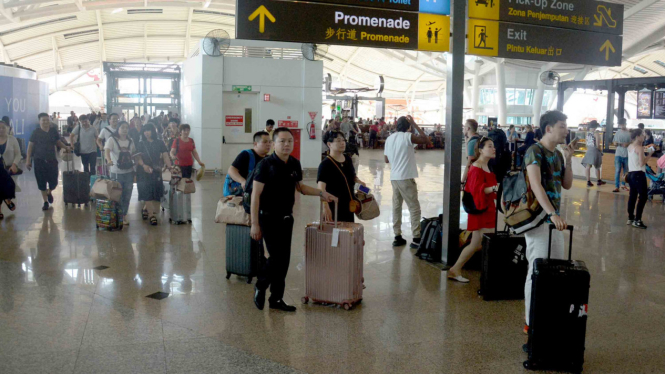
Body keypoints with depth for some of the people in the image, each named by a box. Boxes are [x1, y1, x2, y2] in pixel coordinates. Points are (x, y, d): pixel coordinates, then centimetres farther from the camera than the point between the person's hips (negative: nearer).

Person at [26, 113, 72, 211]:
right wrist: (28, 160, -6)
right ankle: (45, 202, 17)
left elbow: (58, 142, 16)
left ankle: (49, 192, 38)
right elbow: (30, 146, -1)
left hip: (52, 160, 2)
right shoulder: (36, 132, -3)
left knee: (54, 182, 2)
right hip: (39, 161, -2)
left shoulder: (53, 131, 4)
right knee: (42, 182, 2)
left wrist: (66, 147, -3)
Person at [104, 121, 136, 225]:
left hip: (129, 171, 5)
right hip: (116, 172, -4)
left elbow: (134, 153, 19)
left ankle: (124, 215, 22)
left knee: (127, 195, 9)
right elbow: (107, 150, -22)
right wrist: (109, 160, -41)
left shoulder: (130, 141, 9)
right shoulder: (112, 139, -7)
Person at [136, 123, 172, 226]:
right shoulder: (141, 144, 3)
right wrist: (144, 165, -24)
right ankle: (152, 215, -1)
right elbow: (138, 157, -5)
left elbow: (165, 155, -2)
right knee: (147, 193, -6)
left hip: (156, 171, 2)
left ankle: (146, 208, 31)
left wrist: (169, 166, -16)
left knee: (156, 193, 6)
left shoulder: (160, 143, 6)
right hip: (144, 172, -2)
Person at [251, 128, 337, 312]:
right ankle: (260, 288, 18)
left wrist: (321, 193, 5)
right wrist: (255, 224, -17)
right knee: (277, 257, -8)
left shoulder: (295, 164, 4)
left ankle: (276, 298, 20)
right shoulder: (266, 164, -14)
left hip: (287, 218, 6)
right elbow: (255, 195, -14)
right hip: (269, 218, -6)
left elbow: (300, 187, 20)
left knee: (284, 259, 8)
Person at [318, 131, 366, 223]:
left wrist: (359, 181, 2)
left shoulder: (348, 159, 8)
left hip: (348, 207, 7)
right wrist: (325, 207, -36)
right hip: (333, 208, -7)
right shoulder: (325, 164, -14)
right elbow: (321, 188, -24)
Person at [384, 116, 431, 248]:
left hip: (394, 177, 7)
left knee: (396, 206, 11)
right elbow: (426, 140, -7)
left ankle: (398, 237, 13)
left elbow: (386, 159, 16)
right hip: (406, 177, -7)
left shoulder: (389, 138, 10)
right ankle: (416, 239, -1)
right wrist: (414, 124, -3)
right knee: (414, 208, 0)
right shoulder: (408, 136, -10)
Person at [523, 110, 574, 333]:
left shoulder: (557, 154, 13)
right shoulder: (535, 151, -13)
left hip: (554, 218, 9)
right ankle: (531, 322, 4)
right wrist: (553, 214, -35)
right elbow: (535, 185, -26)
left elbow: (567, 185, 16)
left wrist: (568, 160, 2)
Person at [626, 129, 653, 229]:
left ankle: (630, 218, 16)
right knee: (643, 196, -4)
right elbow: (642, 163, -18)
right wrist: (650, 154, -9)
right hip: (639, 174, -9)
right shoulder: (640, 148, -14)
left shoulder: (630, 147, 10)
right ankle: (637, 220, -6)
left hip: (631, 173, 9)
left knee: (632, 196, 12)